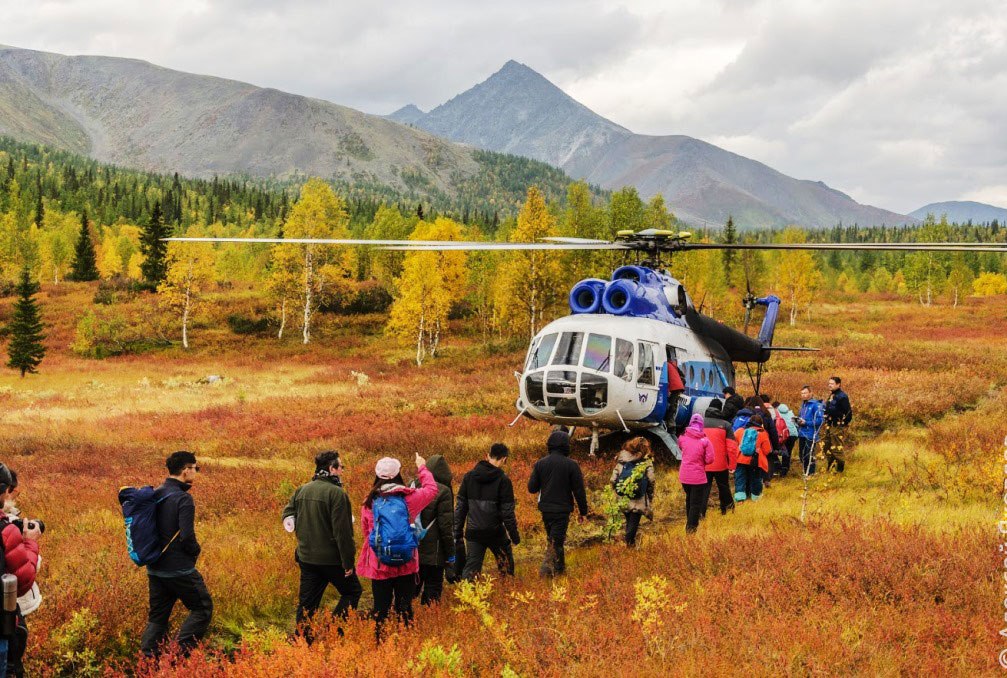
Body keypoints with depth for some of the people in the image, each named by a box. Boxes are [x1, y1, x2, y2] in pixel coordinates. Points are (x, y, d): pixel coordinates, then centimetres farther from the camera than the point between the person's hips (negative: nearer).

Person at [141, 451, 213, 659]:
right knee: (203, 608, 6)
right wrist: (195, 551, -3)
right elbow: (187, 536, -22)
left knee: (157, 616, 15)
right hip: (179, 569, -7)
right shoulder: (183, 499, -18)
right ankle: (180, 653, -4)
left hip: (155, 568, 7)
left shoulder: (154, 495, 6)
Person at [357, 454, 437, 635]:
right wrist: (422, 468, 23)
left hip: (378, 565, 1)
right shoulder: (408, 498, -8)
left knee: (380, 607, 10)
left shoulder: (369, 503, -4)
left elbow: (366, 532, 9)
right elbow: (431, 489, 10)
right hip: (406, 564, -1)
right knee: (404, 607, 10)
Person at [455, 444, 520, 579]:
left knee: (471, 568, 5)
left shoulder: (469, 477, 3)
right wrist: (515, 535, 0)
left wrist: (457, 532, 9)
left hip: (473, 532, 3)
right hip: (495, 532, -3)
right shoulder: (503, 480, -9)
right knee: (506, 563, 18)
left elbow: (460, 507, 4)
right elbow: (507, 512, -9)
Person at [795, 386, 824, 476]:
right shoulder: (803, 404, 14)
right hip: (802, 434, 8)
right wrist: (798, 419, 4)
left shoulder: (816, 404, -11)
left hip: (810, 435, -8)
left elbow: (820, 420, -17)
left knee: (809, 455, -8)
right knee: (802, 455, 14)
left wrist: (806, 422, -18)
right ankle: (805, 473, 25)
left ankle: (810, 474, -1)